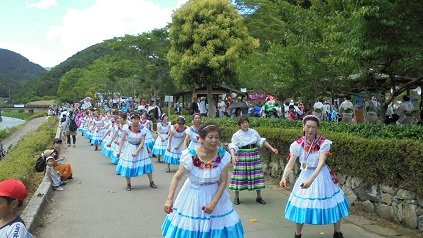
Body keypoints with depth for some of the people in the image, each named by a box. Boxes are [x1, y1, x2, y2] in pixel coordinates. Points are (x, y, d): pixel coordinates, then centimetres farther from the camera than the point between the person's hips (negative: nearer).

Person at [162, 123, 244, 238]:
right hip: (193, 195, -1)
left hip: (216, 194, 1)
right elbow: (177, 177, -13)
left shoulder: (223, 156, -17)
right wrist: (169, 199, -20)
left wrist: (213, 202, -16)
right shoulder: (190, 155, -21)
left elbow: (223, 182, -10)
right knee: (188, 227, 11)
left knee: (218, 226, 9)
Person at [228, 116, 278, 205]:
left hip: (254, 156, 3)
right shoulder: (236, 135, -6)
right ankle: (236, 197, 15)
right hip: (242, 157, -3)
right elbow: (232, 146, -16)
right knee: (240, 175, -1)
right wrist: (233, 156, -34)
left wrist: (272, 148, 9)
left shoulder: (253, 132, 4)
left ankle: (259, 197, 20)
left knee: (256, 174, 5)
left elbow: (261, 141, 12)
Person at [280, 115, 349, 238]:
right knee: (301, 206, 6)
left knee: (331, 204, 10)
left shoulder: (324, 143, -19)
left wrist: (311, 180, -42)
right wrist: (284, 177, -34)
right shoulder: (297, 144, -12)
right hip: (305, 175, 2)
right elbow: (290, 164, -15)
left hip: (321, 175, -1)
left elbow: (321, 163, -29)